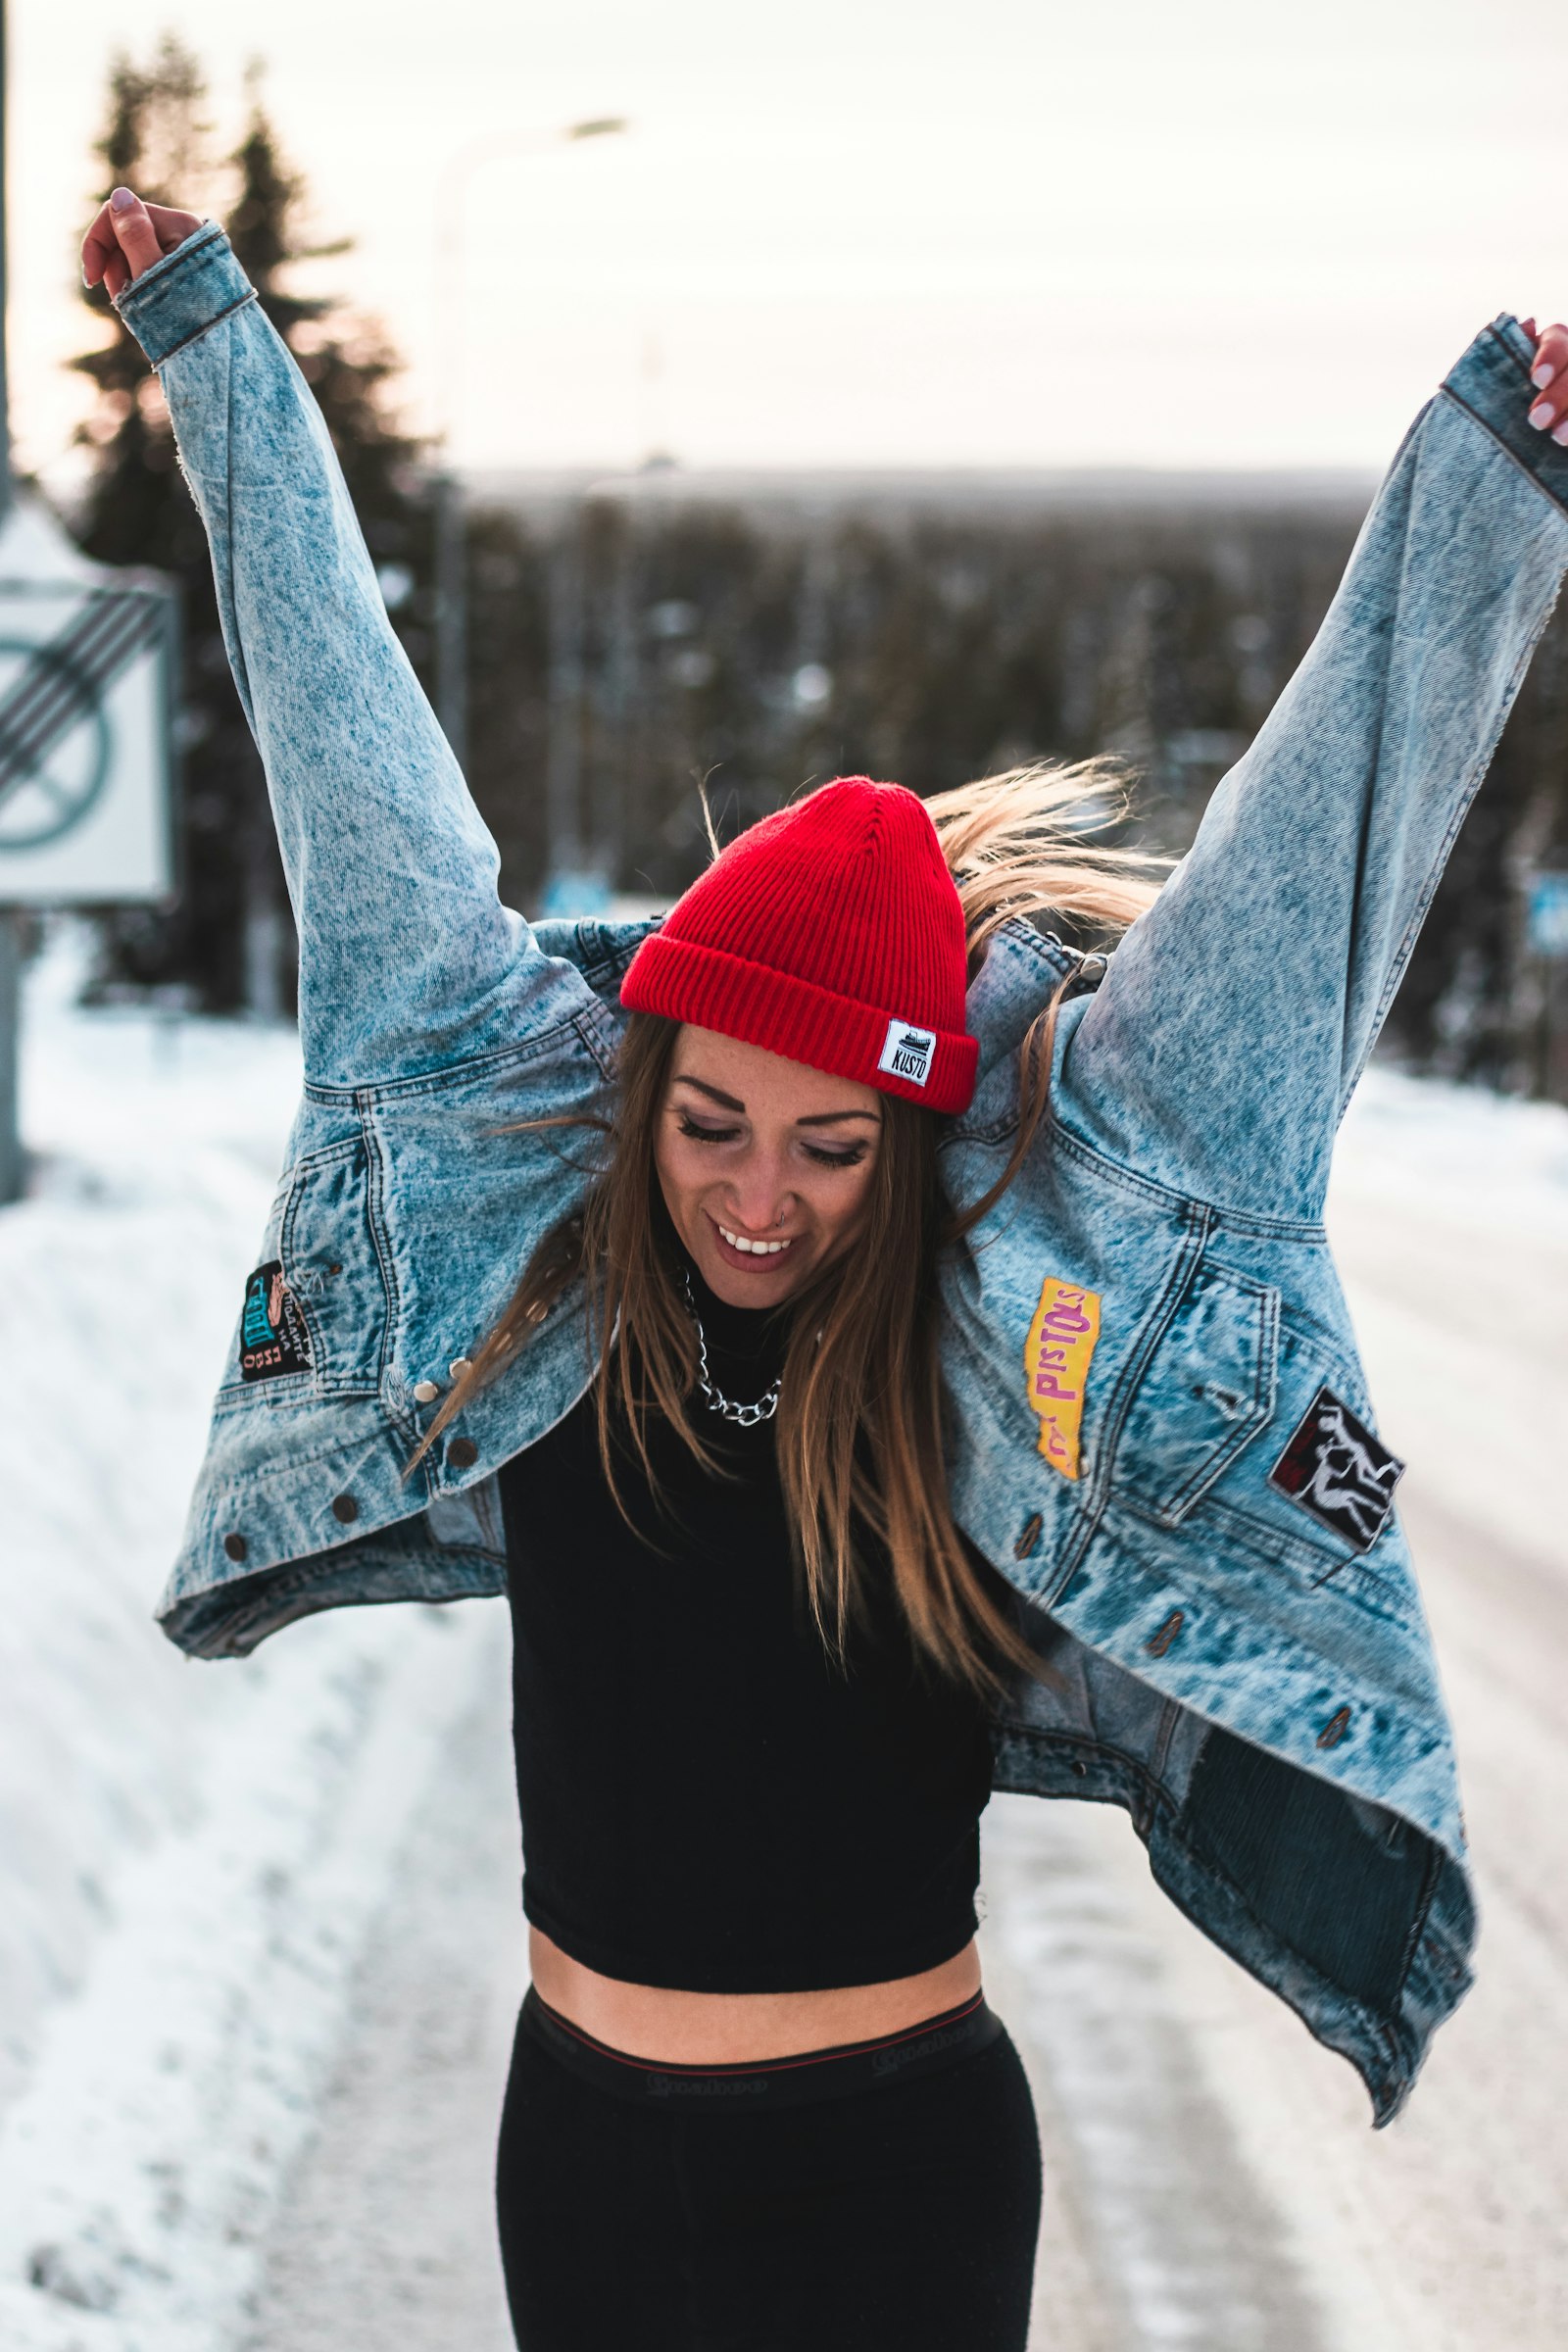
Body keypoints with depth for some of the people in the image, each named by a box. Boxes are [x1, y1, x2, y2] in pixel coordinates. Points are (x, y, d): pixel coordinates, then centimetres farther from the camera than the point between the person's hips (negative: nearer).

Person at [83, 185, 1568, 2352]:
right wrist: (205, 329, 8)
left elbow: (1299, 884, -14)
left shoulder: (1018, 1313, -13)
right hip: (582, 2128, 3)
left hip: (901, 2161, -3)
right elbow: (357, 752, 0)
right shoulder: (533, 1246, -6)